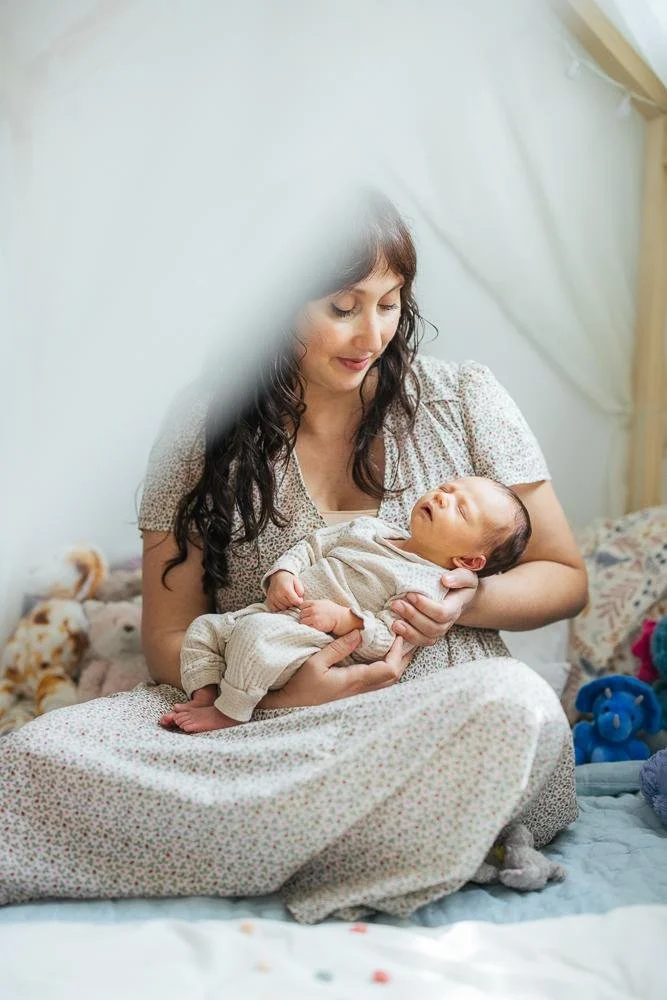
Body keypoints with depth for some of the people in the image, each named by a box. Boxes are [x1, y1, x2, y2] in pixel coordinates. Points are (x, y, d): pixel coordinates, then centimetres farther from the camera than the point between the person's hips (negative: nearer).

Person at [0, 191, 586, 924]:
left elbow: (563, 575, 10)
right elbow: (168, 637, 2)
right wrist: (278, 689, -18)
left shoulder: (462, 398, 4)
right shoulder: (206, 427, 3)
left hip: (437, 721, 4)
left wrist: (472, 602, -13)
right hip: (257, 722, -2)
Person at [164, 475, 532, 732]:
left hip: (315, 643, -9)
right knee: (203, 628, 7)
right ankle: (206, 697, 2)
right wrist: (282, 573, -1)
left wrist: (341, 619, -26)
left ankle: (229, 713, -18)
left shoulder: (426, 587, -9)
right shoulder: (372, 528, 14)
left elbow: (384, 641, -18)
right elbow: (311, 547, 16)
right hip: (275, 611, 9)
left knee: (254, 633, -33)